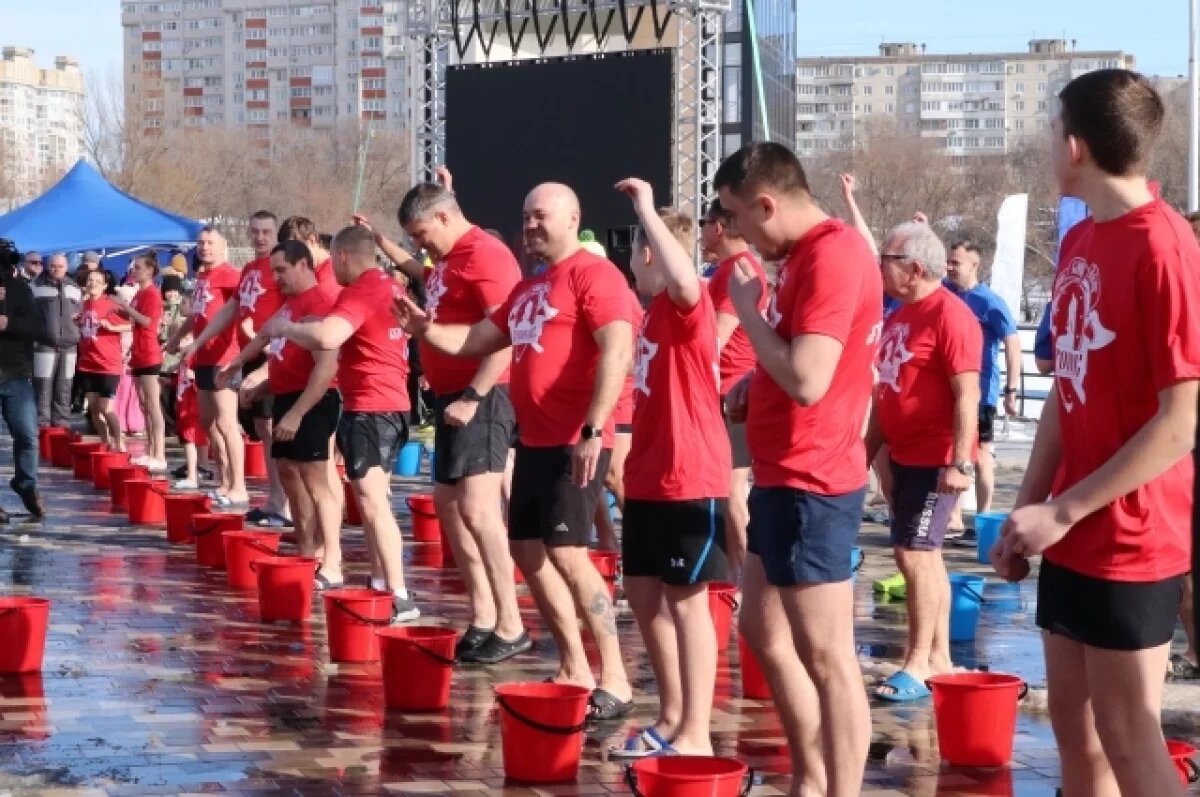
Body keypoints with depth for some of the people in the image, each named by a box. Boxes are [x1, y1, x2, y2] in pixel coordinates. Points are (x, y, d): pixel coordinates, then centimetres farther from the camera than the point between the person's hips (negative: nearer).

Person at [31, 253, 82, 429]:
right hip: (44, 345, -4)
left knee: (64, 389, 7)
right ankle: (41, 425, -3)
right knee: (43, 387, -6)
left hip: (69, 346, 4)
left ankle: (62, 424, 13)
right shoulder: (36, 286, 2)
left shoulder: (74, 288, 15)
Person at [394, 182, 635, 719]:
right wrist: (423, 329, 8)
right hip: (534, 441, 10)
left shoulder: (593, 274, -10)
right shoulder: (528, 289, 19)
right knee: (527, 549, 11)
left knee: (566, 553, -16)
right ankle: (574, 670, 18)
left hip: (575, 443, -10)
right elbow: (478, 340, 25)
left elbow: (616, 353, -21)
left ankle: (614, 681, -11)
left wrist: (593, 431, -27)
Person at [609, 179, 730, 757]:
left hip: (689, 477, -9)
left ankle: (695, 734, 0)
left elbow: (685, 277, -39)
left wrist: (645, 209, -33)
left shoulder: (688, 302, -13)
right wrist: (627, 459, 23)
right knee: (644, 593, 14)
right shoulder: (654, 310, 15)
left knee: (686, 599, -5)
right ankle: (672, 717, 25)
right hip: (649, 476, 10)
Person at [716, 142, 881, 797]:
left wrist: (746, 306, -14)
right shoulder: (809, 252, 13)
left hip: (810, 484, -11)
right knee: (764, 633, 19)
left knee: (826, 656, -6)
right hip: (782, 478, 11)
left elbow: (806, 380, -26)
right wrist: (754, 382, 7)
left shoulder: (831, 256, -19)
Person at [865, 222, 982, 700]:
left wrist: (960, 463, -25)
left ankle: (918, 665, -5)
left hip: (936, 459, -9)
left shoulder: (949, 315, -16)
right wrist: (869, 450, 20)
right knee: (926, 556, 12)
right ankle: (939, 658, 18)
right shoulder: (900, 316, 12)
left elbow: (967, 396, -20)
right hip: (904, 455, 9)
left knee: (914, 553, -10)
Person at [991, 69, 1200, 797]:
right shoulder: (1079, 242, 9)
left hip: (1132, 542, -8)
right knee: (1076, 728, 14)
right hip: (1073, 536, 8)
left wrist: (1064, 511, -18)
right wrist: (1027, 507, 9)